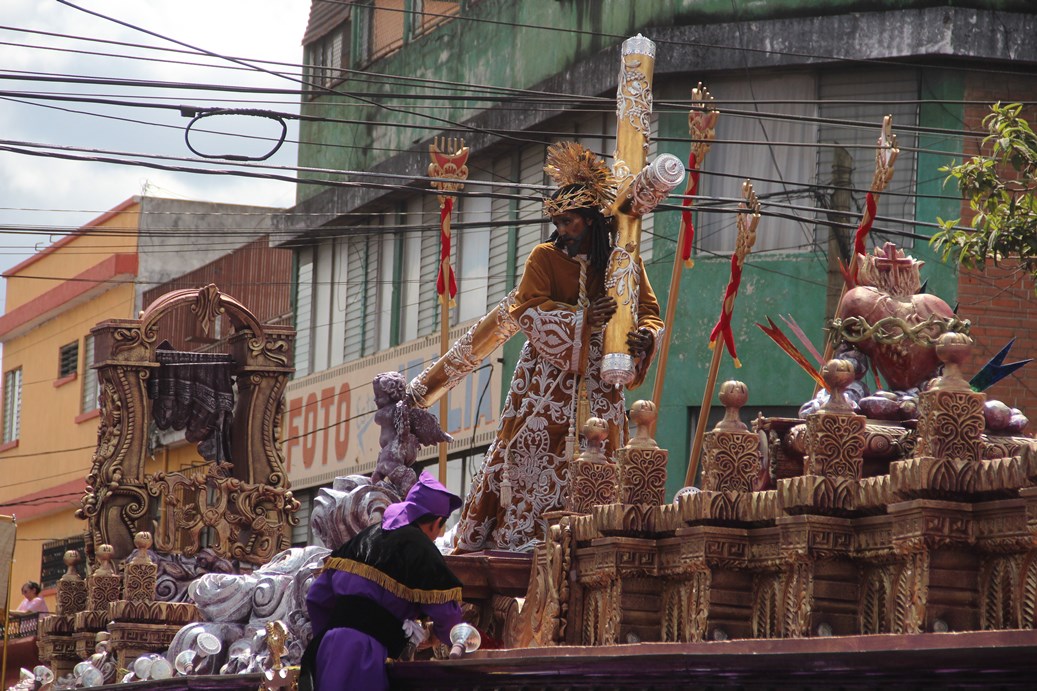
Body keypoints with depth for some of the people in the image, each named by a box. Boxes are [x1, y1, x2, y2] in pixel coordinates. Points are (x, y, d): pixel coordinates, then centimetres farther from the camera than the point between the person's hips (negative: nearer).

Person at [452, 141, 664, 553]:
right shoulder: (545, 258, -1)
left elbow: (649, 312, 2)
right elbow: (527, 311, -10)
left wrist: (644, 335, -22)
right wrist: (581, 318, -22)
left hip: (598, 384, 2)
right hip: (549, 378, -2)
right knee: (535, 453, -9)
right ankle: (518, 538, -7)